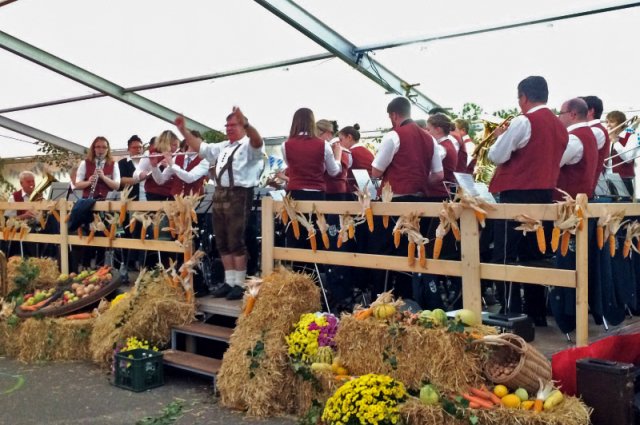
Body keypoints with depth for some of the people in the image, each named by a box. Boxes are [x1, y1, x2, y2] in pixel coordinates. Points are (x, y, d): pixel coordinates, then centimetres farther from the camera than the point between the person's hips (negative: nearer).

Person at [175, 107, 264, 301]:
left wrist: (246, 124, -42)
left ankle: (239, 284, 1)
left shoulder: (248, 145, -3)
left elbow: (258, 142, -26)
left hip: (239, 195, -8)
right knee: (222, 242, 10)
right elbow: (199, 147, 30)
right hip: (220, 194, 8)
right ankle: (229, 281, 19)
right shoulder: (222, 147, 23)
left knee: (236, 242, -7)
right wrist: (183, 130, 22)